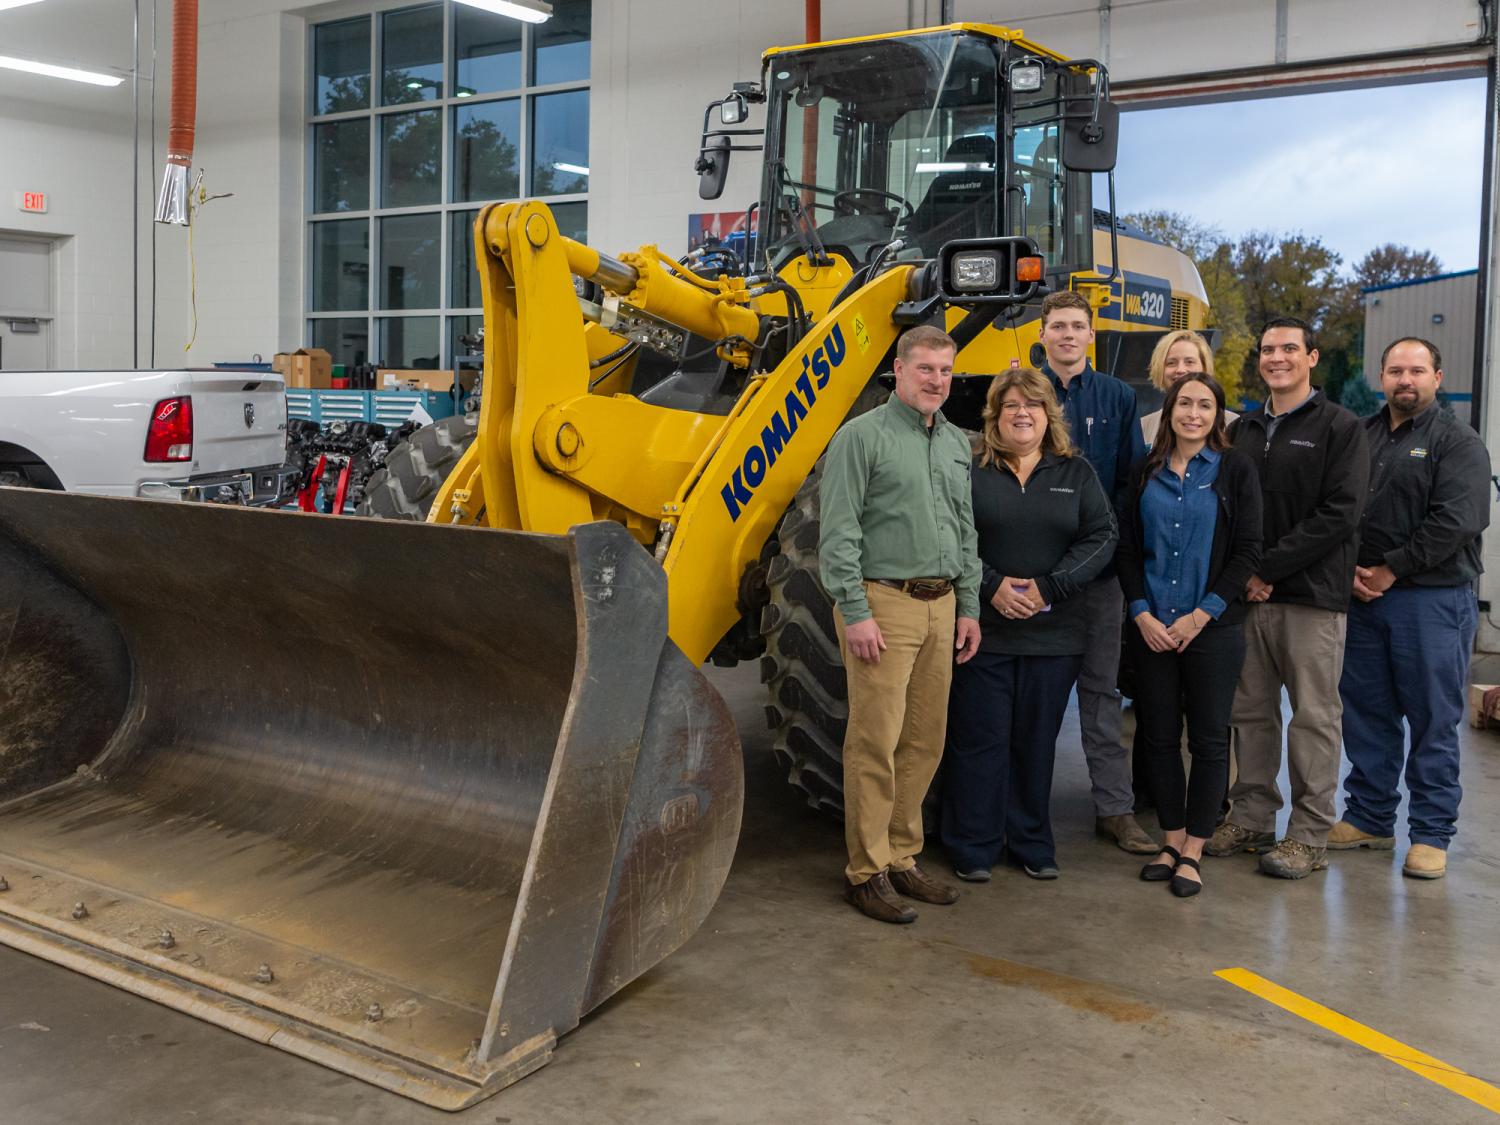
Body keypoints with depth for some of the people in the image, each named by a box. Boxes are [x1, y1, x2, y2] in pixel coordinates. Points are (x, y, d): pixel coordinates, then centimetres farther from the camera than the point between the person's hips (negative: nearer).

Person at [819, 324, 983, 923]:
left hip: (941, 605, 7)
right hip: (885, 603, -7)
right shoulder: (863, 436, -5)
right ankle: (866, 872, 4)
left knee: (924, 741, 10)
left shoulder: (956, 443, 16)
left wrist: (968, 606, 15)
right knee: (876, 744, -5)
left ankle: (902, 858, 22)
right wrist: (856, 613, -16)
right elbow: (838, 534, -10)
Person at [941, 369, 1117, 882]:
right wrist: (991, 585, -18)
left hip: (1054, 633, 2)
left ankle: (1032, 842, 23)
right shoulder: (969, 471, 1)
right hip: (983, 628, -2)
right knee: (980, 738, 1)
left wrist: (1048, 587, -12)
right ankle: (973, 846, 13)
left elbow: (1102, 537, 0)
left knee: (1037, 739, 10)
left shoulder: (1076, 473, 8)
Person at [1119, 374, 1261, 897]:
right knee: (1159, 736, 7)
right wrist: (1142, 614, -6)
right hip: (1152, 629, 3)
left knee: (1208, 739, 3)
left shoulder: (1235, 469, -1)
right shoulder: (1147, 472, 8)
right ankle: (1172, 840, 21)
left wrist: (1200, 615, -12)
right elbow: (1128, 549, 7)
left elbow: (1247, 551, -5)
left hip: (1213, 627, -3)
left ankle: (1192, 853, 12)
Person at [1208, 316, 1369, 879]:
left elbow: (1339, 515, -11)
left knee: (1313, 716, 0)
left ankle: (1309, 835, 7)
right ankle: (1251, 818, 21)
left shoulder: (1339, 427, -1)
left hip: (1313, 597, -5)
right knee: (1250, 710, 10)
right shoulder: (1243, 430, 15)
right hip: (1249, 596, 5)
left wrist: (1267, 568, -14)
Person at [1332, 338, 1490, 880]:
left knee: (1433, 721, 1)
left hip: (1433, 601, -5)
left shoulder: (1458, 443, -2)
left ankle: (1431, 833, 10)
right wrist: (1350, 571, -5)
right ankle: (1369, 818, 23)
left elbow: (1455, 523, -13)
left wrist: (1390, 571, -13)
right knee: (1365, 712, 10)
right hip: (1363, 599, 5)